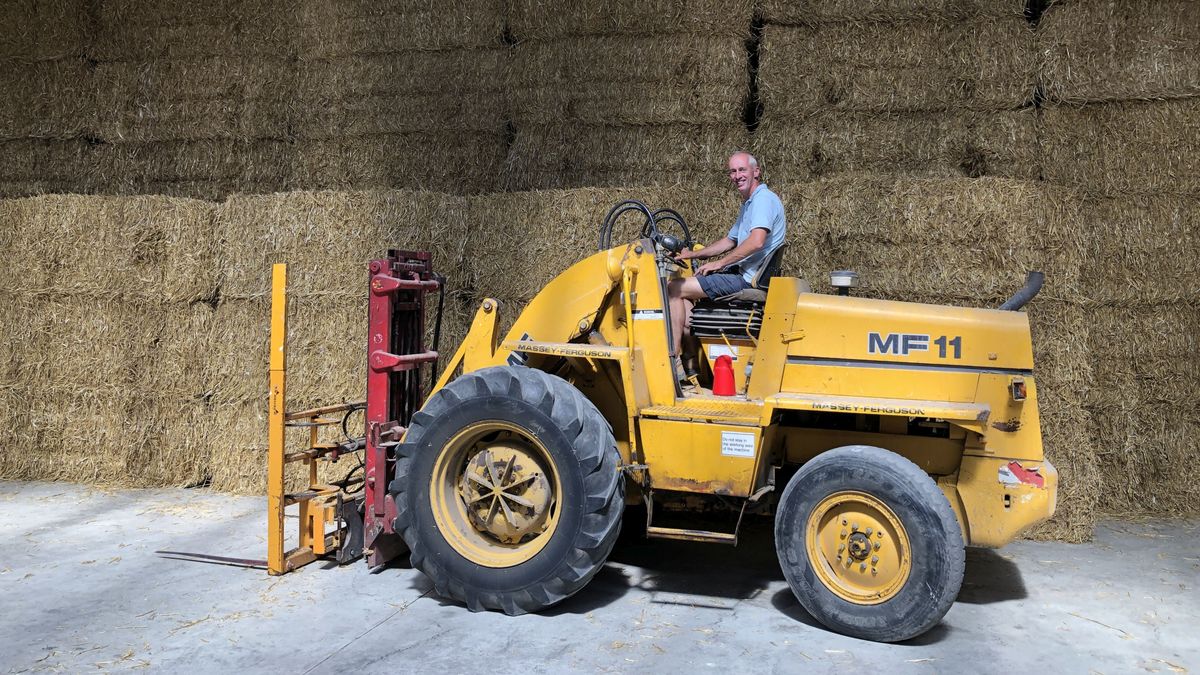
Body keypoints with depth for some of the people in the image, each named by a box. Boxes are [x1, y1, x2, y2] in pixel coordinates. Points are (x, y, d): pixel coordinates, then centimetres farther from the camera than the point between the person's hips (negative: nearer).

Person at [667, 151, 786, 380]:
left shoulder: (764, 199, -13)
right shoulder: (749, 204, 21)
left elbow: (756, 241, -28)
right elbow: (730, 241, 31)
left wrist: (720, 263, -19)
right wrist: (693, 255, 24)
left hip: (748, 279, -11)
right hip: (742, 274, 11)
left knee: (675, 288, -12)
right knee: (683, 291, 13)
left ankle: (673, 360, -10)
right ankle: (689, 362, 6)